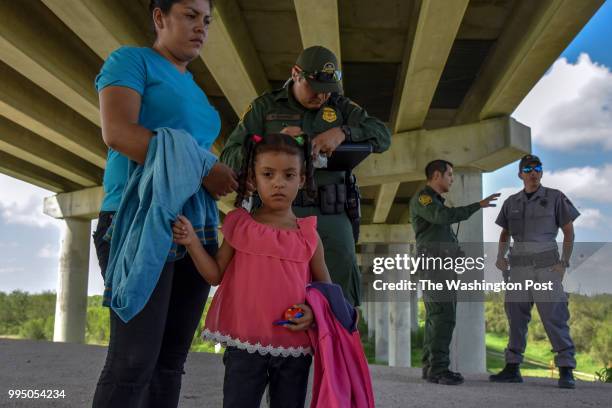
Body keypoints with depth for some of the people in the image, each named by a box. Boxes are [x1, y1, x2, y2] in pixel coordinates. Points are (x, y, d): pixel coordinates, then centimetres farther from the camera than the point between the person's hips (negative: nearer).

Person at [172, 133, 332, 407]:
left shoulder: (308, 235, 1)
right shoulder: (240, 226, 1)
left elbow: (325, 288, 10)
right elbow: (215, 275, 3)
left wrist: (314, 311, -10)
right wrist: (192, 241, -9)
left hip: (294, 346, 1)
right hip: (245, 343, -1)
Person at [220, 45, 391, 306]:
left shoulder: (341, 107, 18)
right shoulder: (265, 107, 12)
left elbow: (382, 136, 7)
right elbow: (230, 157, 7)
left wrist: (342, 132, -12)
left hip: (331, 215, 2)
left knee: (343, 296, -5)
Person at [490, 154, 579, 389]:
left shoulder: (555, 197, 1)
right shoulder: (512, 202, 12)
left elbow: (569, 231, 1)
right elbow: (505, 234, 18)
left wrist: (564, 262, -11)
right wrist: (500, 256, 0)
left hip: (546, 264, -4)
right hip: (519, 265, 4)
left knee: (554, 316, -10)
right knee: (516, 316, 4)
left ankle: (566, 371, -7)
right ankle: (512, 368, 9)